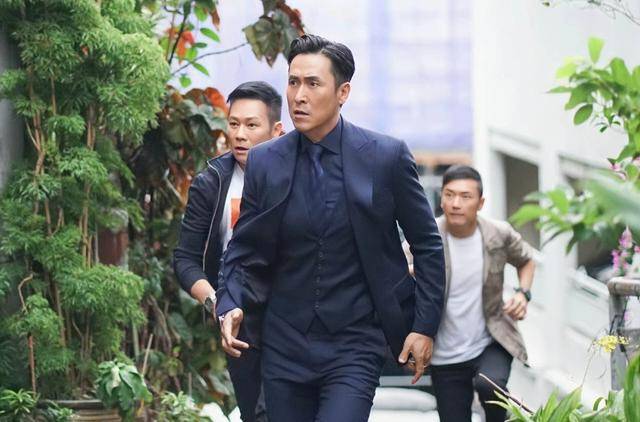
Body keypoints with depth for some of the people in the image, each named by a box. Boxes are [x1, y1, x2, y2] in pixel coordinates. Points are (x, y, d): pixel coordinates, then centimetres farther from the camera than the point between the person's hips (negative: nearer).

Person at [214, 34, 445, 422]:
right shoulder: (265, 161, 2)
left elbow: (427, 245, 3)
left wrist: (425, 326, -2)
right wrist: (231, 307, -11)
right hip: (285, 344, 3)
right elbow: (244, 251, 8)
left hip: (354, 344, -3)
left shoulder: (386, 157, -5)